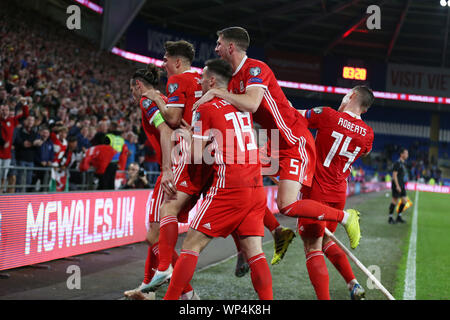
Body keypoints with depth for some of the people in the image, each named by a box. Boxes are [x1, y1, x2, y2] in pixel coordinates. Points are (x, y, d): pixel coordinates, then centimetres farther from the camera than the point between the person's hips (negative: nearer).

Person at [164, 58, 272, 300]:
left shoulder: (206, 109, -3)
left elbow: (196, 156, -6)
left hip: (229, 189, -6)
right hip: (256, 188, 6)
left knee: (191, 245, 0)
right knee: (255, 253, 4)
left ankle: (170, 298, -1)